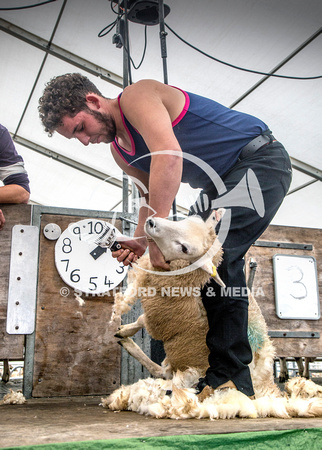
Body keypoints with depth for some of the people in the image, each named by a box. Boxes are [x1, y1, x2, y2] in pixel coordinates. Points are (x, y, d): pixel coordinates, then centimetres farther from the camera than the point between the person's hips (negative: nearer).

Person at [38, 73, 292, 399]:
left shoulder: (136, 96, -18)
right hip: (224, 182, 10)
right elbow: (152, 196, 13)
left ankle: (228, 378, -17)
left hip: (261, 159, -10)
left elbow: (169, 155, -34)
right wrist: (139, 240, -6)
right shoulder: (120, 151, 10)